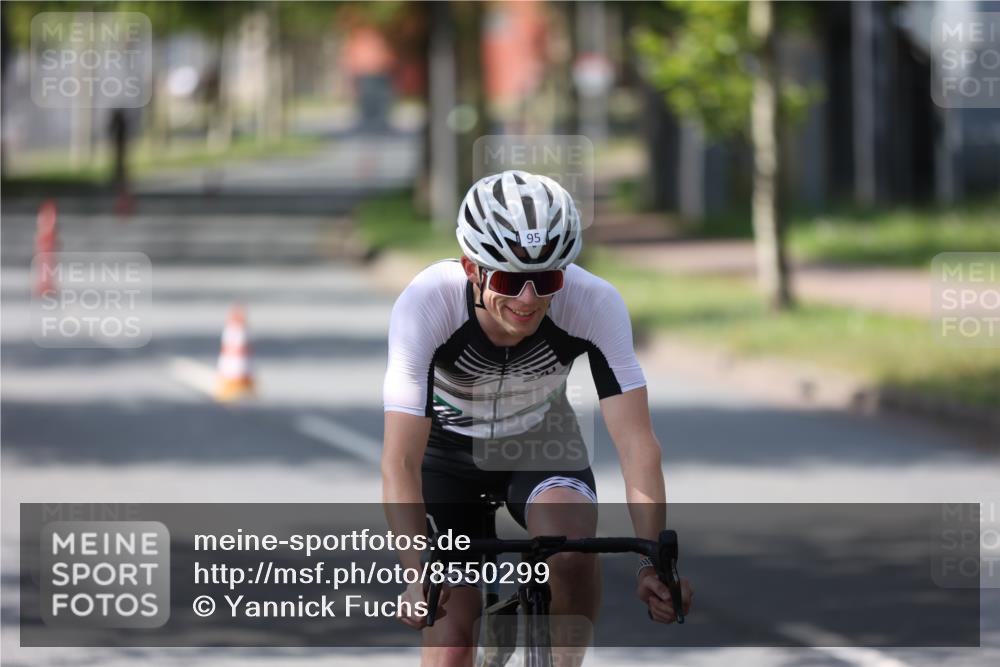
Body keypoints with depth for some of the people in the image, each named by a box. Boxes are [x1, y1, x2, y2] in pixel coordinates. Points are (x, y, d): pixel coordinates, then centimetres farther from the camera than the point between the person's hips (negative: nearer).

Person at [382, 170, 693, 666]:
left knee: (573, 546, -31)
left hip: (541, 443, 1)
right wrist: (418, 576, -50)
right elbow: (400, 462, -37)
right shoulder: (424, 305, -34)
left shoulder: (595, 304, -30)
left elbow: (636, 443, -29)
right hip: (448, 448, -1)